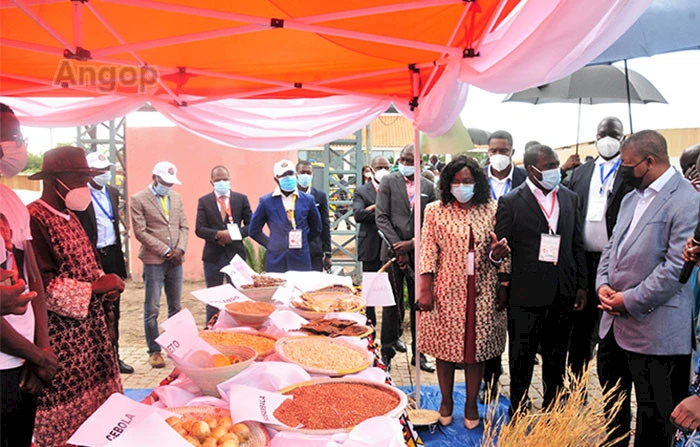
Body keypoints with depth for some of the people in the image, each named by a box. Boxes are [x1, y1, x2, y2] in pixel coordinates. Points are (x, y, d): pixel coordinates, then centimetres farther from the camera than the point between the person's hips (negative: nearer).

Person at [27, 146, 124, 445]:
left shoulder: (69, 216, 14)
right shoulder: (34, 219, -15)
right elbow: (40, 285, -21)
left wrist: (106, 285, 2)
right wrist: (94, 287, -17)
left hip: (89, 328, 9)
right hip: (59, 336, -8)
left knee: (96, 404, 10)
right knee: (66, 419, 0)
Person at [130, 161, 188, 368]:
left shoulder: (176, 197, 13)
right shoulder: (138, 199, -3)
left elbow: (184, 226, 12)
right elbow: (140, 232, -8)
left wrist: (180, 249, -4)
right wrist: (165, 251, -11)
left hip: (175, 261, 5)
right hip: (153, 260, -5)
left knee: (175, 307, 12)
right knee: (152, 309, 0)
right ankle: (154, 351, 10)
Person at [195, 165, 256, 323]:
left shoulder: (241, 199, 5)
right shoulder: (204, 201, 4)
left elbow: (250, 225, 4)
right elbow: (199, 229, -4)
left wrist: (235, 234, -13)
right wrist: (218, 234, -20)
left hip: (235, 252, 0)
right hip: (213, 255, 0)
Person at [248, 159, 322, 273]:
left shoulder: (307, 200, 4)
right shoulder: (266, 201, 0)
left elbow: (316, 229, 16)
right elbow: (253, 231, 7)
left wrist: (301, 243, 10)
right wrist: (272, 245, 5)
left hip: (301, 261, 1)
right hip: (275, 263, -1)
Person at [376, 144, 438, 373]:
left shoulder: (428, 187, 9)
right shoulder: (388, 182, 3)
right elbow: (381, 217, -3)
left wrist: (412, 243, -8)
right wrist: (398, 248, -9)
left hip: (419, 252, 2)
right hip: (394, 251, -2)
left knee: (419, 304, 8)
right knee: (392, 304, 1)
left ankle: (419, 353, 19)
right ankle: (387, 353, 12)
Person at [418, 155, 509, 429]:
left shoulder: (490, 210, 4)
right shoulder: (435, 211, 0)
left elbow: (496, 251, 11)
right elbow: (428, 251, -2)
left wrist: (499, 252, -13)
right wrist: (426, 290, -7)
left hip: (481, 291, 1)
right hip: (447, 290, -1)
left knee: (476, 347, 8)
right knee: (445, 346, 7)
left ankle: (471, 404, 26)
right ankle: (446, 401, 27)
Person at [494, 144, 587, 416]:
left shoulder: (570, 198, 8)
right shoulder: (511, 202, -7)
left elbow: (577, 245, 11)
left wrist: (581, 285, 8)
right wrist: (504, 287, -6)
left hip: (562, 295, 5)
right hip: (525, 294, -4)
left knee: (556, 359, 18)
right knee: (521, 361, 8)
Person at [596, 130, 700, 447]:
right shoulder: (631, 198, 13)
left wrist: (630, 301, -16)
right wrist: (603, 284, -1)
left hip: (654, 330, -8)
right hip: (614, 322, 8)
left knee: (653, 420, 8)